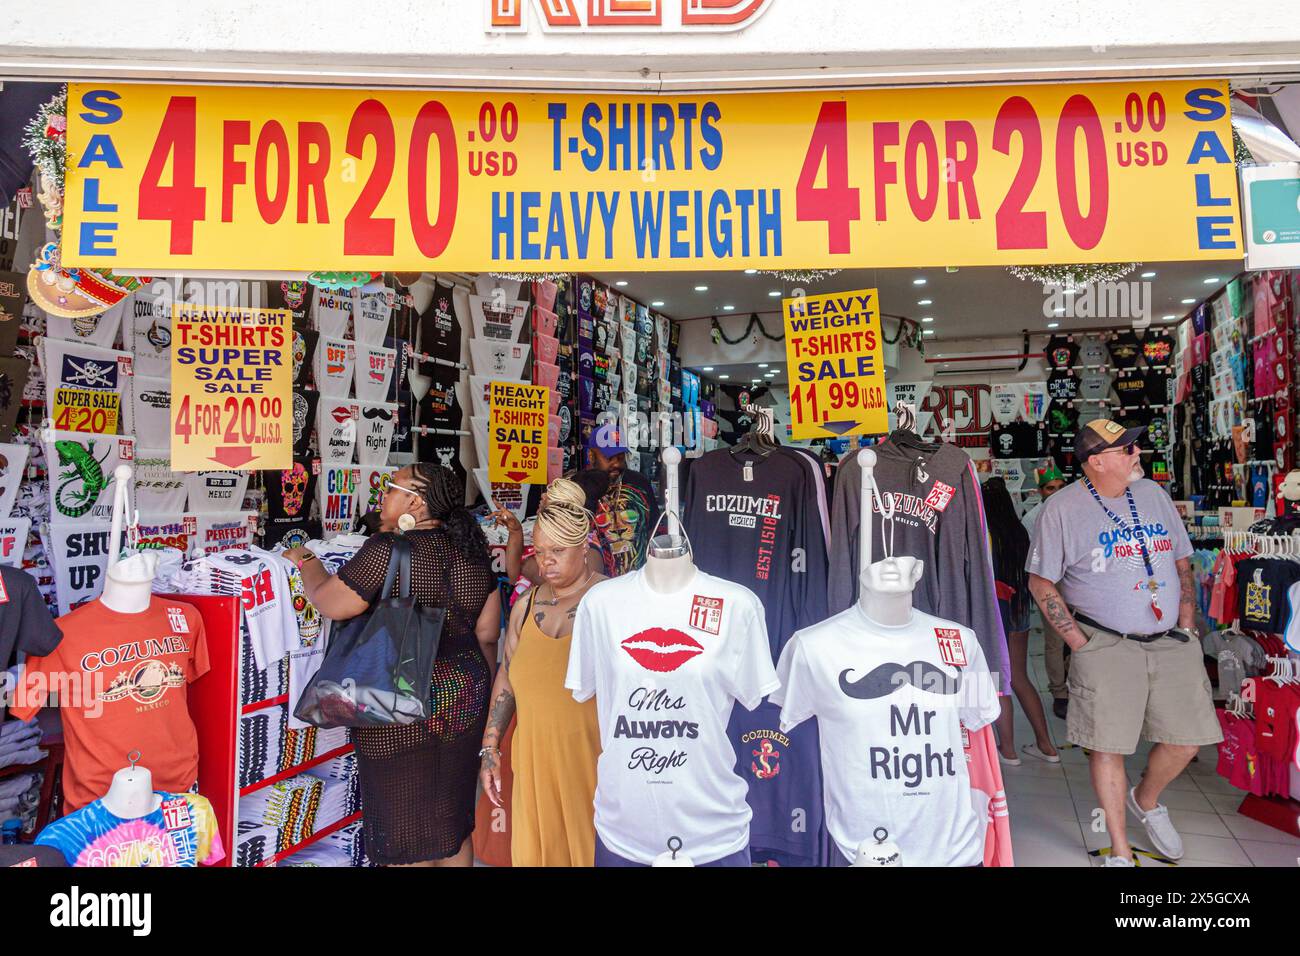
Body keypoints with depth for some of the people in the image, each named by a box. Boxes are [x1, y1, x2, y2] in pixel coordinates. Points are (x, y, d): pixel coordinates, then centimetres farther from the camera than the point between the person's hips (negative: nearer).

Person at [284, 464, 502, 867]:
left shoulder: (387, 551, -19)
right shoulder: (472, 553, 1)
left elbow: (329, 604, -11)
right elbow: (487, 635, 5)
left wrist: (304, 561, 7)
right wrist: (481, 695, 18)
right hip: (465, 697, 6)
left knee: (406, 833, 10)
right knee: (453, 823, 21)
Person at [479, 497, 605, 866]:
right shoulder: (526, 605, 6)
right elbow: (506, 678, 13)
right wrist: (490, 750, 11)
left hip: (595, 759, -4)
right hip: (533, 758, 5)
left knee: (593, 851, 7)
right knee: (534, 851, 14)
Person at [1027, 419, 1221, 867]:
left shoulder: (1153, 494, 9)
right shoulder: (1063, 507, -7)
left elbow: (1181, 562, 17)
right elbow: (1040, 582, -5)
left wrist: (1187, 627, 9)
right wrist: (1079, 642, -10)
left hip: (1172, 642, 5)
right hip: (1105, 644, -5)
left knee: (1187, 739, 7)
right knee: (1107, 745, -3)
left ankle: (1146, 800, 38)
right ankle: (1120, 850, 14)